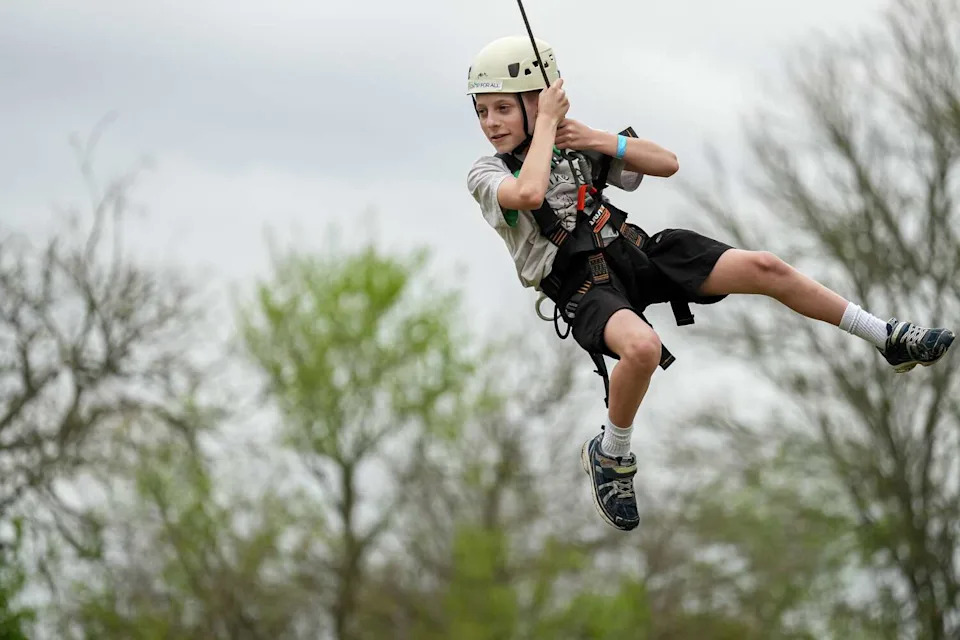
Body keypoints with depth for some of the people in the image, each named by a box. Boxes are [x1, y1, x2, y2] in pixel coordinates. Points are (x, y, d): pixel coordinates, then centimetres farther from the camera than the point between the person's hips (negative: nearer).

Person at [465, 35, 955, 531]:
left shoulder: (575, 145, 12)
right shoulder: (486, 174, -1)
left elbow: (667, 164, 10)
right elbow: (529, 194, -26)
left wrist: (598, 140, -3)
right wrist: (546, 122, -14)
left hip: (634, 252, 5)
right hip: (586, 287, -5)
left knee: (765, 269, -8)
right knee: (642, 347, -38)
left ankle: (889, 339, 3)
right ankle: (610, 458, -12)